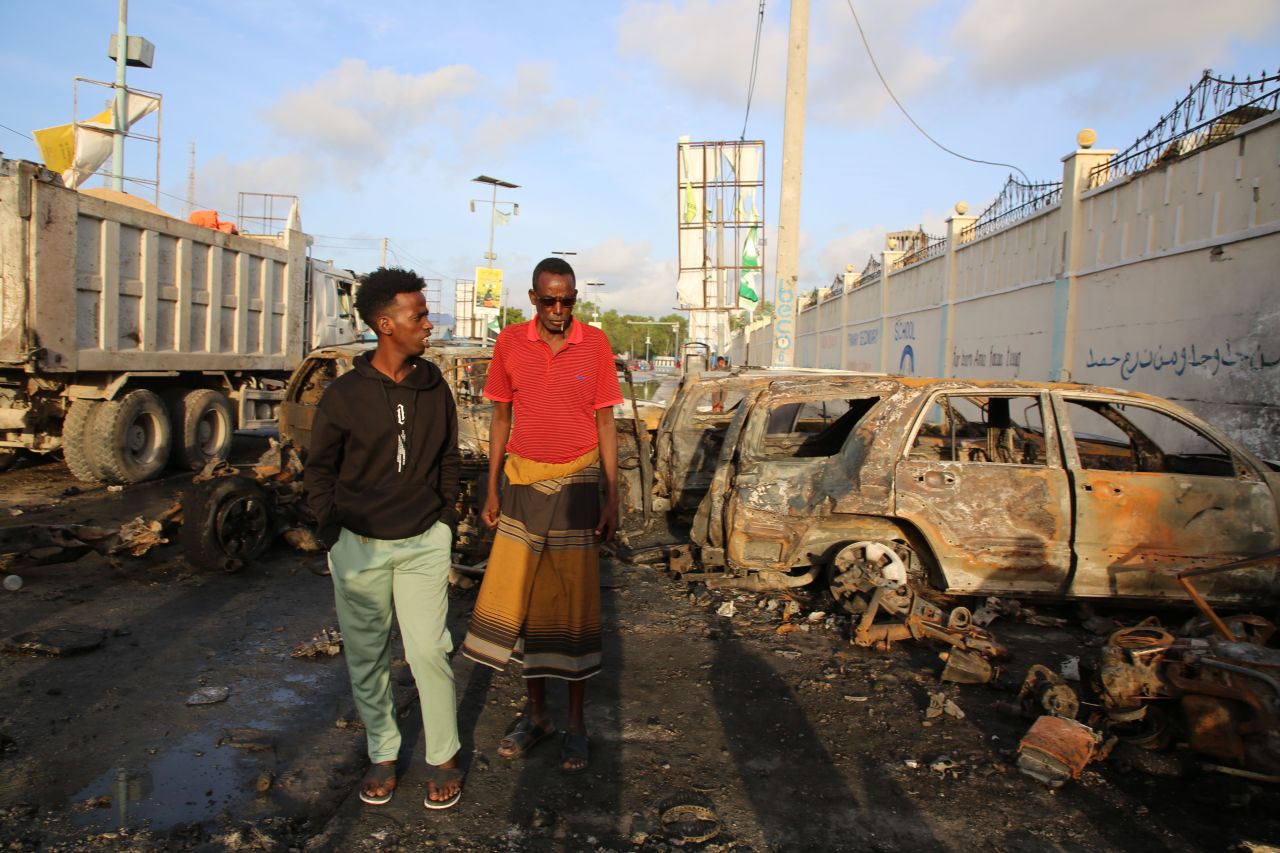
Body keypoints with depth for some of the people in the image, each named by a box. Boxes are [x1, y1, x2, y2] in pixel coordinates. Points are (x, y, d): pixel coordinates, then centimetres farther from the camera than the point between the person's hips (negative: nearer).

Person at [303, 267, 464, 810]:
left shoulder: (434, 388, 2)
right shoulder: (344, 395, -5)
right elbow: (319, 471, 5)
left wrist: (446, 522, 7)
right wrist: (334, 533, -1)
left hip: (424, 543, 1)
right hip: (359, 545, 0)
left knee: (429, 650, -4)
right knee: (366, 657, 9)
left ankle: (444, 756, 13)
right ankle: (382, 753, 26)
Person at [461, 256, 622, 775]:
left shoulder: (595, 344, -3)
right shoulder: (510, 343, 1)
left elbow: (605, 424, 0)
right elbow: (501, 419, 8)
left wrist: (612, 499, -3)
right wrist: (491, 492, 6)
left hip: (576, 485, -2)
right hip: (523, 483, 2)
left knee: (574, 603, 3)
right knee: (522, 599, 6)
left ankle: (576, 723, 16)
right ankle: (536, 713, 23)